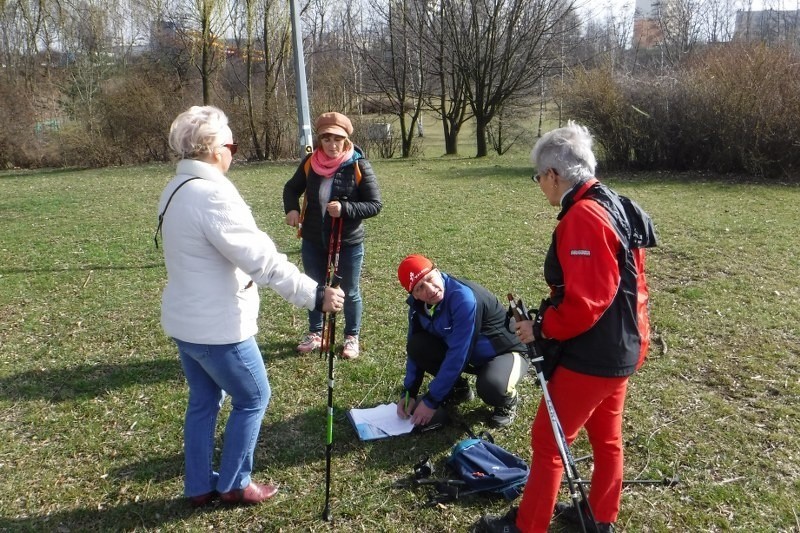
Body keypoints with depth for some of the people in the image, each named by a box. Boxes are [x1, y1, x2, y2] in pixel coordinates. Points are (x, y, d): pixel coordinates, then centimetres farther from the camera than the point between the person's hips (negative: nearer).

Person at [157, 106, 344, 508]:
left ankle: (199, 486, 32)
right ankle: (233, 484, 21)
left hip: (184, 320, 9)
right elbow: (263, 260, -28)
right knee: (253, 398, 10)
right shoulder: (212, 194, -24)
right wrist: (315, 295, -26)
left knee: (203, 401, 20)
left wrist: (240, 276, 9)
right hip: (217, 325, -9)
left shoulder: (176, 190, 7)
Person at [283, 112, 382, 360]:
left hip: (348, 243, -3)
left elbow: (375, 205, -13)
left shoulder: (359, 166, -14)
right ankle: (316, 332, 40)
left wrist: (345, 208, -28)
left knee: (350, 293, 12)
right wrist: (292, 209, -10)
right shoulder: (311, 162, -4)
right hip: (313, 241, 4)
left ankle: (352, 337, 33)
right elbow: (291, 188, 11)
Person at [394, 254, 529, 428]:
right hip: (464, 353, 6)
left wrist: (431, 401, -26)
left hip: (505, 352, -6)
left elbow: (458, 355, -32)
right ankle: (458, 388, 9)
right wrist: (409, 393, -9)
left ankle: (508, 401, 0)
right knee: (416, 346, -15)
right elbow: (415, 350, 0)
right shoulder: (418, 305, -11)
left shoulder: (463, 297, -33)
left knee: (491, 386, -38)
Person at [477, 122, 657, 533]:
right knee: (606, 437, 22)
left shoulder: (583, 218, -23)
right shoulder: (614, 207, 8)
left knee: (547, 440, 4)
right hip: (620, 348, 10)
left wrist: (542, 328, -14)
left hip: (590, 356, -10)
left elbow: (585, 301, -29)